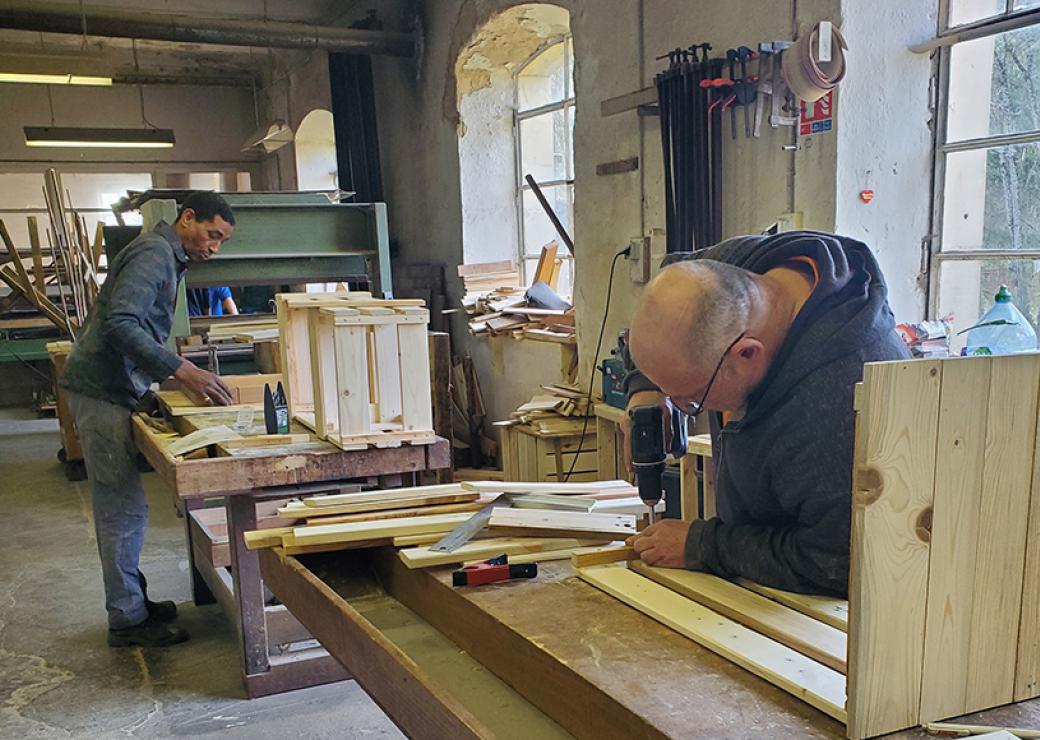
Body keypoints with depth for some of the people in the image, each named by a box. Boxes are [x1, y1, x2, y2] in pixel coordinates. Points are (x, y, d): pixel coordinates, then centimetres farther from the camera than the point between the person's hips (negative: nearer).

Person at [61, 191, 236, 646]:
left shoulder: (167, 258, 18)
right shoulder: (154, 254, -15)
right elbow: (120, 323, -28)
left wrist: (177, 374, 15)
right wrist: (182, 370, -31)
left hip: (112, 389, 11)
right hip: (102, 391, -11)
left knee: (118, 508, 16)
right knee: (125, 510, -5)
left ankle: (130, 601, 27)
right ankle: (127, 620, 5)